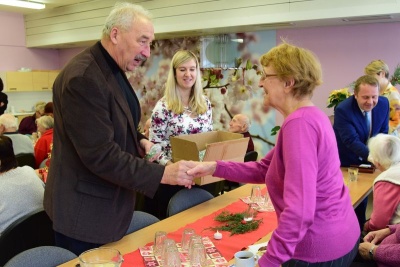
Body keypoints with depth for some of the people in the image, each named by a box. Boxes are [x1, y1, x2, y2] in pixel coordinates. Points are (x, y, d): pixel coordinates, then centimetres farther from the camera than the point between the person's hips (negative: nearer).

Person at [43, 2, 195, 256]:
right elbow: (100, 154, -28)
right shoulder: (83, 78, -26)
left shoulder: (114, 70, 6)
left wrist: (139, 141, 0)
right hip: (85, 211, -9)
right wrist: (161, 173, -25)